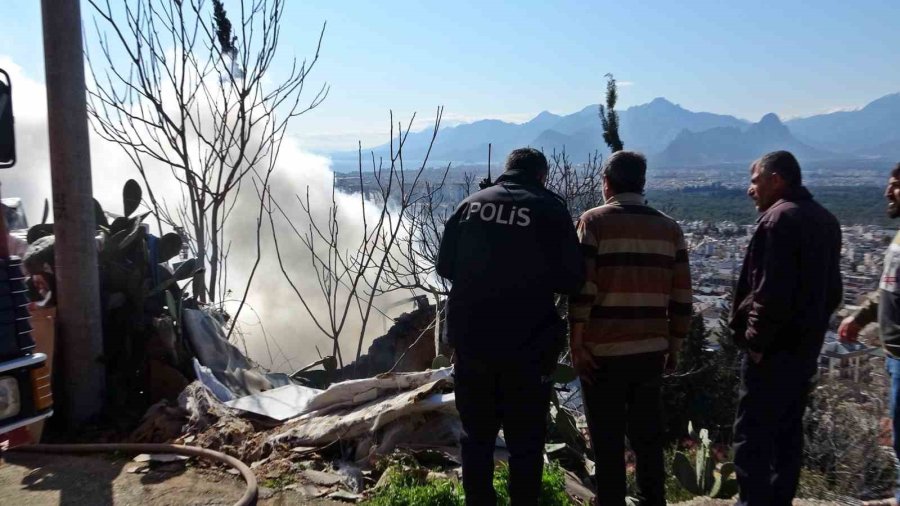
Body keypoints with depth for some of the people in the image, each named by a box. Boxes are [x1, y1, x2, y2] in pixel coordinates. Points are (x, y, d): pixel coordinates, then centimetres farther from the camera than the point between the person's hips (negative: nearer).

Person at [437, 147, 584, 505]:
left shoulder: (471, 204, 4)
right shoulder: (550, 209, -5)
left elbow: (444, 266, 10)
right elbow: (571, 280, -6)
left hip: (471, 341, 3)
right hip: (527, 346, -3)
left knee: (477, 436, 16)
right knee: (525, 440, 9)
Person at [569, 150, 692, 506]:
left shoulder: (594, 221, -5)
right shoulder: (670, 228, 6)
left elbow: (582, 289, -13)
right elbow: (681, 297, 5)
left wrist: (577, 344, -7)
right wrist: (674, 346, 14)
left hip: (603, 350, -4)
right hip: (651, 350, 4)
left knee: (607, 442, 6)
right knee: (648, 438, 16)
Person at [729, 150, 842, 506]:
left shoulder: (779, 218, -16)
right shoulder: (825, 220, 14)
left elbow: (771, 292, -22)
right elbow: (831, 290, 19)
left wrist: (756, 339, -15)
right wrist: (813, 328, 20)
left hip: (774, 348, -10)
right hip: (806, 345, 10)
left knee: (752, 433, -4)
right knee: (788, 430, 16)